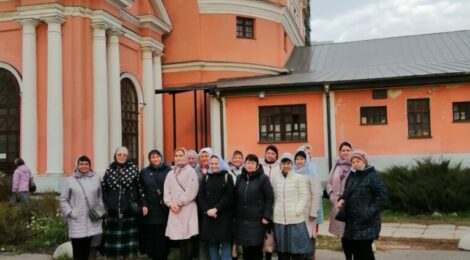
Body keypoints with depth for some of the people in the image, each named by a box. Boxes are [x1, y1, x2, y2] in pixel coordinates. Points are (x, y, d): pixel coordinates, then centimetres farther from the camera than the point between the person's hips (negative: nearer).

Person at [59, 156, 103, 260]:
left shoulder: (96, 178, 9)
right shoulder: (69, 180, 0)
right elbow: (63, 199, 2)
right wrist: (70, 212, -8)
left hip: (93, 221, 3)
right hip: (77, 222, -2)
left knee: (92, 247, 5)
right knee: (79, 251, -1)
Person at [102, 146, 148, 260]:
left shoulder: (133, 168, 0)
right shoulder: (109, 170, 4)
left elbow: (139, 187, 1)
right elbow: (103, 189, 6)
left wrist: (143, 204, -1)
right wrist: (106, 205, 0)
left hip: (129, 209, 0)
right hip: (113, 209, 1)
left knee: (128, 235, 6)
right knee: (114, 236, 3)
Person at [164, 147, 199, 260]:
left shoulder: (190, 171, 0)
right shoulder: (170, 174, 17)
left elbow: (191, 191, -10)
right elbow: (166, 192, 12)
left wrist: (179, 203, -8)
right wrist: (171, 204, -5)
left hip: (188, 209, -5)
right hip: (174, 210, 5)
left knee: (189, 239, -7)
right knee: (180, 239, 6)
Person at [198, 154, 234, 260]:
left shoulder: (227, 177, 2)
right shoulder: (206, 178, 11)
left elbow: (229, 196, -8)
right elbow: (200, 196, 3)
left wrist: (216, 209, -16)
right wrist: (207, 210, -12)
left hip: (224, 215, -3)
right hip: (208, 215, 3)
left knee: (225, 243, -3)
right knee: (212, 243, 6)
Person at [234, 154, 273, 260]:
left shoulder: (263, 178, -3)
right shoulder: (239, 178, 11)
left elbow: (269, 198, -6)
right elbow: (235, 198, 13)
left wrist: (266, 216, -12)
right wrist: (235, 215, 8)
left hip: (257, 220, -4)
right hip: (242, 220, 4)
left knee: (256, 249, 0)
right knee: (246, 249, 7)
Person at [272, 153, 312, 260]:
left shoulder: (299, 178, -3)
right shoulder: (276, 179, 8)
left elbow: (304, 196, -5)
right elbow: (274, 197, 11)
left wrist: (297, 210, -13)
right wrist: (275, 211, 3)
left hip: (295, 219, -3)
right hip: (279, 219, 3)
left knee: (297, 247, 1)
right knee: (282, 248, 11)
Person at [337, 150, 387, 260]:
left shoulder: (372, 177, -10)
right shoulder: (351, 176, 13)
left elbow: (382, 197, -13)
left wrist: (370, 211, -20)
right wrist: (342, 199, 1)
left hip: (366, 222, -7)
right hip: (352, 220, 7)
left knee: (364, 249, -4)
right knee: (347, 243, 11)